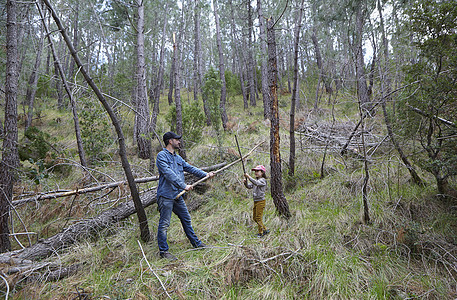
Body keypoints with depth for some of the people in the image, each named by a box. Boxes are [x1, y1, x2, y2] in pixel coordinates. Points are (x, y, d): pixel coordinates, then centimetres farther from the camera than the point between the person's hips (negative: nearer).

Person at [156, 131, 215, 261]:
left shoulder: (178, 158, 16)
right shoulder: (162, 156, -11)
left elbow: (190, 168, 16)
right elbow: (169, 174, -22)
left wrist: (205, 174, 5)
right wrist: (184, 186, -25)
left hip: (177, 195, 9)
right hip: (166, 195, -9)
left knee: (186, 219, 17)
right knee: (164, 224, -1)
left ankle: (196, 243, 31)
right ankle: (163, 251, 11)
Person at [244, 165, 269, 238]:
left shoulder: (263, 180, -12)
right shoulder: (255, 180, 14)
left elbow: (256, 183, -32)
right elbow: (249, 186, 3)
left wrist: (248, 177, -36)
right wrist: (246, 182, -17)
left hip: (261, 201, -9)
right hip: (255, 201, 9)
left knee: (258, 218, -3)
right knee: (254, 217, 14)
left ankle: (261, 233, 10)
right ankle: (265, 230, 25)